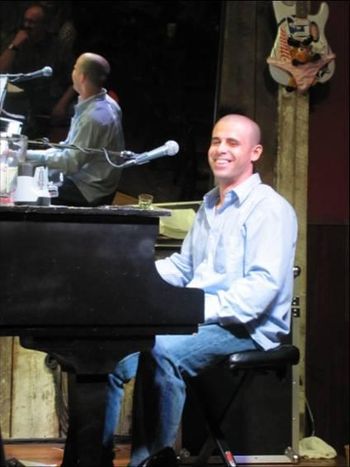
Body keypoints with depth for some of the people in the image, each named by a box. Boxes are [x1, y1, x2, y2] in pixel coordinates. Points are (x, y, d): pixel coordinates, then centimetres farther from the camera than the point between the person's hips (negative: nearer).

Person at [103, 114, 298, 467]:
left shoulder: (269, 209, -8)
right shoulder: (209, 205, 21)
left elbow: (264, 284, -20)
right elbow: (182, 266, 26)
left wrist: (204, 309, -29)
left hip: (246, 326, -8)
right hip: (197, 319, 8)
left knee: (162, 351, -34)